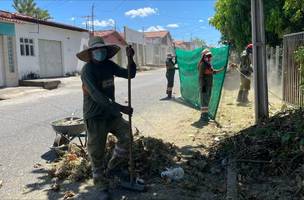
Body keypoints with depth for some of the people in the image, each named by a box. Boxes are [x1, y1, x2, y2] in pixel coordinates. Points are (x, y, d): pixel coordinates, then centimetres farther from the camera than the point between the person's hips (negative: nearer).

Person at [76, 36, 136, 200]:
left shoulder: (109, 65, 3)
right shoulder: (87, 70, -18)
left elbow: (130, 74, 4)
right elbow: (97, 96, -28)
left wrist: (130, 58, -14)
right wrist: (121, 108, -31)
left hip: (111, 112, 6)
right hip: (95, 116, -6)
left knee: (127, 136, 0)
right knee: (97, 152, 1)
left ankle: (113, 167, 23)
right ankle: (102, 186, 18)